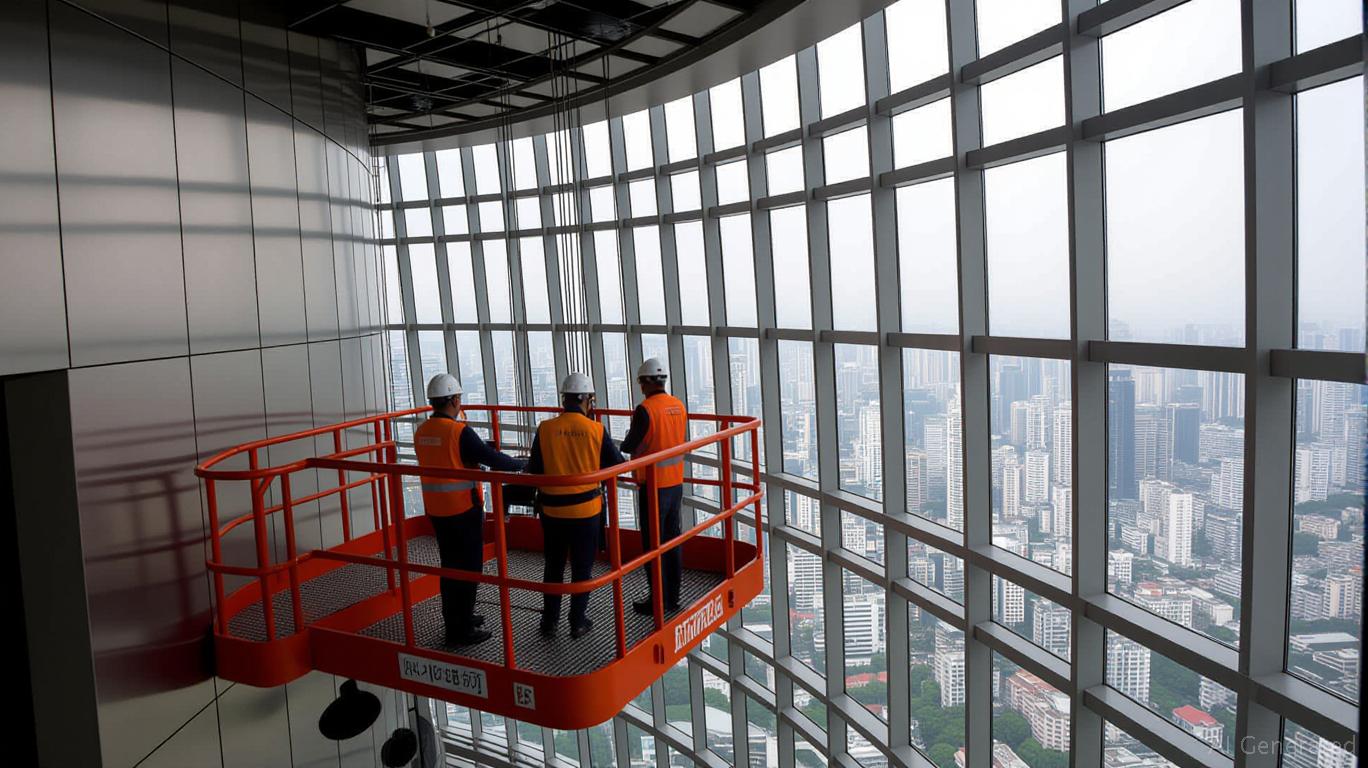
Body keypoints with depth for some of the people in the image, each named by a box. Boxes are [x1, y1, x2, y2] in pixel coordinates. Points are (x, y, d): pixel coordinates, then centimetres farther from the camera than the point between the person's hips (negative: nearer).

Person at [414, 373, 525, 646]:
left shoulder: (421, 432, 3)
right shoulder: (460, 432, -19)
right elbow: (494, 459, -16)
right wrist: (523, 464, 0)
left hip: (435, 510, 7)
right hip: (463, 510, -7)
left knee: (450, 565, 19)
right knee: (468, 568, 3)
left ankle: (454, 618, 32)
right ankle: (461, 630, 8)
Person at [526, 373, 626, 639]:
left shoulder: (545, 428, -9)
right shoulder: (596, 430, -11)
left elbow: (534, 470, -4)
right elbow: (617, 464, -2)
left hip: (552, 508, 2)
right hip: (586, 509, -1)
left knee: (553, 567, 17)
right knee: (582, 568, 12)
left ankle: (549, 621, 26)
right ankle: (578, 622, 20)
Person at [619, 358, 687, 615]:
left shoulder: (645, 410, -18)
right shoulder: (679, 405, 3)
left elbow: (629, 447, -12)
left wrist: (627, 442, 9)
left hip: (653, 485, -7)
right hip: (676, 482, 7)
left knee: (653, 543, 3)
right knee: (673, 539, 15)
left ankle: (658, 600, 10)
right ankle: (673, 597, 24)